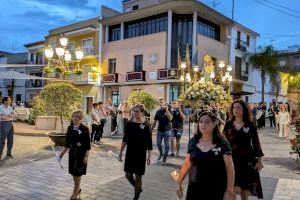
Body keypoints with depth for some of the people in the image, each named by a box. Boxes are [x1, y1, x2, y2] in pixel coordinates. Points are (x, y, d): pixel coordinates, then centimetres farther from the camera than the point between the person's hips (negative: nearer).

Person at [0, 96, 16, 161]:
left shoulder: (10, 108, 10)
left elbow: (14, 115, -1)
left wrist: (7, 115, -19)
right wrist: (10, 116, -10)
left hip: (10, 124, 6)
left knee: (10, 140, 7)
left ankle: (8, 153, 19)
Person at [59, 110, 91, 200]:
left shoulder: (84, 129, -12)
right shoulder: (70, 128, 2)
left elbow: (88, 144, -11)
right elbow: (68, 142, 10)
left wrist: (86, 156, -14)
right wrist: (63, 152, 11)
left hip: (81, 153, -5)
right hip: (72, 152, 5)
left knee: (78, 173, 2)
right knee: (73, 172, 14)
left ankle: (75, 192, 16)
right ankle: (77, 189, 35)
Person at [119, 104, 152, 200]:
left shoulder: (146, 125, -10)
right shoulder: (129, 123, -2)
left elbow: (149, 142, -6)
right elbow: (125, 139, 6)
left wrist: (149, 156, -6)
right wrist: (121, 151, 7)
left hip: (141, 154, -3)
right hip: (130, 153, 3)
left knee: (138, 176, 5)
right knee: (128, 175, 8)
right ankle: (138, 188, 36)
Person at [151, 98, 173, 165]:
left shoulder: (169, 110, -7)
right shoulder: (158, 111, 4)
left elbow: (170, 118, -25)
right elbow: (155, 121, 9)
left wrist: (166, 110, -29)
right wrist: (151, 129, 9)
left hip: (167, 130, -4)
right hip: (159, 130, 4)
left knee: (166, 145, 3)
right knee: (158, 144, 8)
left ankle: (164, 159, 13)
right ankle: (161, 154, 35)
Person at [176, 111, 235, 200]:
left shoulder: (222, 143, -9)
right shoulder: (193, 141, -1)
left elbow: (230, 168, -8)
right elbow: (186, 164, 6)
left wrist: (229, 191, -12)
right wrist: (179, 183, 9)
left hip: (216, 191, -2)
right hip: (194, 189, 3)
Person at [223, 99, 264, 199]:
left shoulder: (250, 125, -1)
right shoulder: (228, 124, 1)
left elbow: (256, 143, 1)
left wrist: (259, 160, -1)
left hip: (247, 159, 0)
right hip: (232, 159, 0)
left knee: (245, 187, 13)